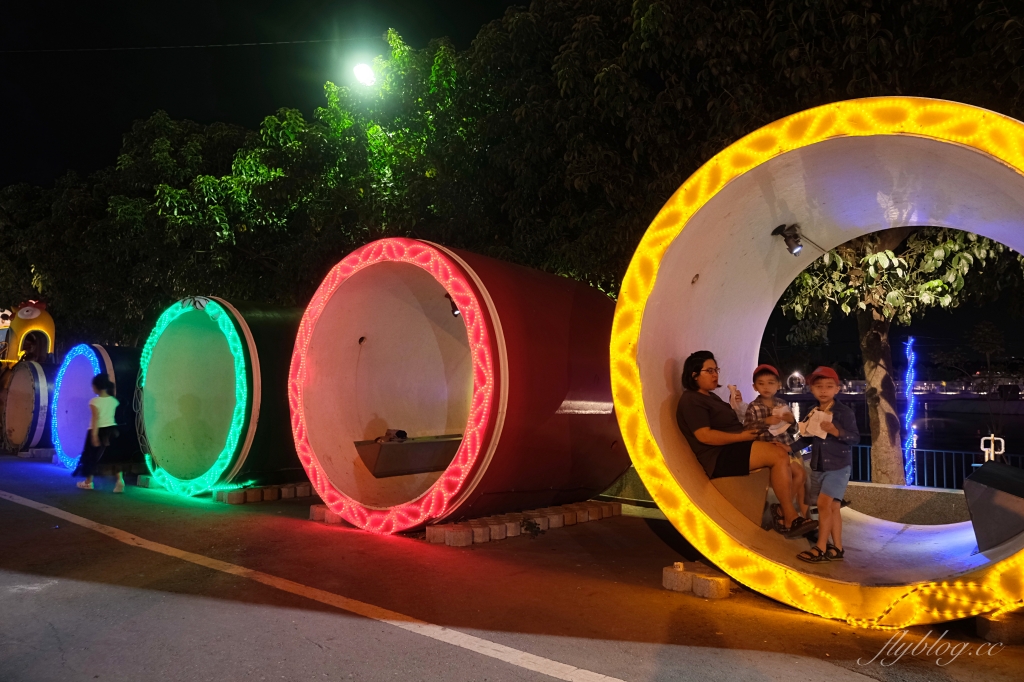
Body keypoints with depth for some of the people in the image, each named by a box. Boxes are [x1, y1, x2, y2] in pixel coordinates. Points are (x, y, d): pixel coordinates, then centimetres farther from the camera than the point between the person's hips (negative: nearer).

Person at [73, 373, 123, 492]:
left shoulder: (94, 401, -11)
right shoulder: (113, 400, 4)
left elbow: (95, 418, -18)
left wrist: (94, 434, -20)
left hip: (99, 430, -4)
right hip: (112, 429, 4)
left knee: (92, 456, 12)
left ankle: (88, 482, 26)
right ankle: (120, 479, -13)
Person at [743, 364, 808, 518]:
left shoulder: (783, 404, 7)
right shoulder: (753, 407, -8)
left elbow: (792, 430, 13)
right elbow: (747, 429, -16)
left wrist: (792, 421, -9)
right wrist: (766, 422, -26)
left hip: (788, 446, 6)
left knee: (801, 477, 8)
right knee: (799, 474, -13)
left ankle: (804, 511, 26)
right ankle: (782, 509, 2)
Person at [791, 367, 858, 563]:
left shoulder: (844, 412, -9)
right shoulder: (812, 414, 8)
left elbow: (856, 437, -12)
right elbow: (807, 438, 13)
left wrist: (836, 432, -27)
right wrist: (789, 448, 1)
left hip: (838, 466, -6)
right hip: (818, 467, 6)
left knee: (824, 503, -12)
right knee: (832, 507, 11)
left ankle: (821, 548, -2)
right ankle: (836, 549, 17)